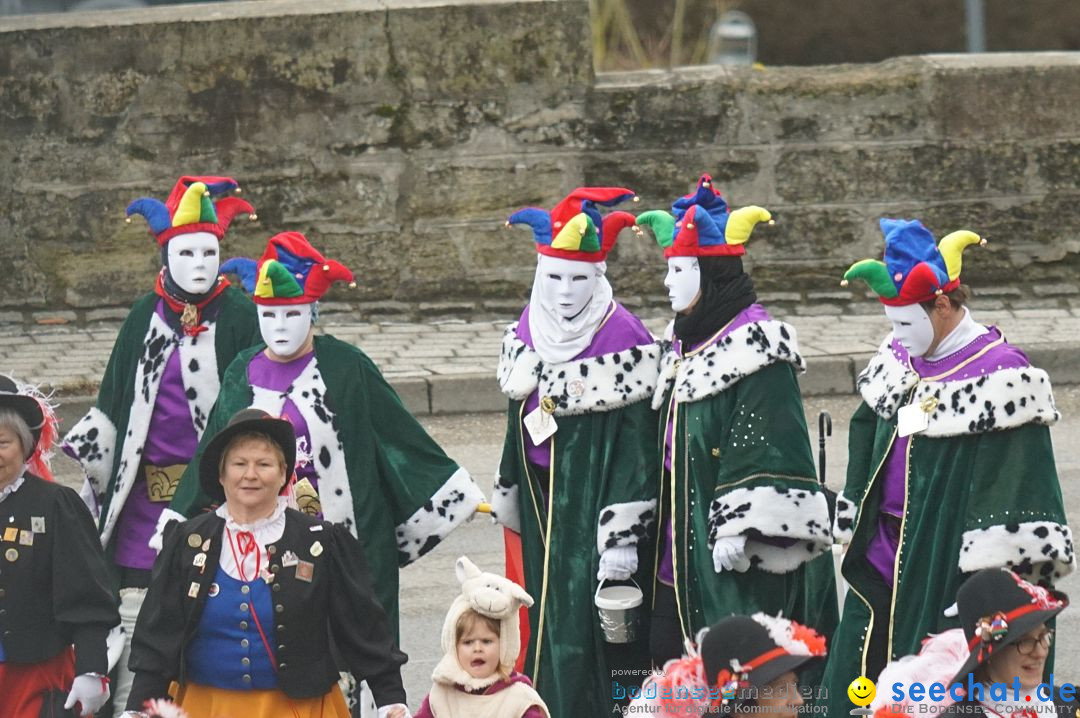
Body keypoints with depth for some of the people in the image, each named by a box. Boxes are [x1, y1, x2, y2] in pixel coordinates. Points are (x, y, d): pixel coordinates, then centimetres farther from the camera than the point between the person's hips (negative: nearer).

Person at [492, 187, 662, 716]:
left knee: (582, 634, -9)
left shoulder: (623, 341, -14)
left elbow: (635, 444, -14)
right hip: (543, 513, 6)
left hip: (595, 511, -6)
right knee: (547, 628, 10)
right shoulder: (526, 335, 7)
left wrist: (623, 537, -18)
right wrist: (508, 503, 23)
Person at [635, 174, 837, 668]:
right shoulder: (686, 344, 17)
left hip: (742, 554, -9)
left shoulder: (756, 344, -12)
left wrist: (738, 529, -25)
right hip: (687, 546, 9)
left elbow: (765, 450, -19)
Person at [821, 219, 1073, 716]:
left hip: (948, 563, -7)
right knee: (855, 677, 8)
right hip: (881, 555, 7)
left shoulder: (999, 375, -14)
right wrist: (853, 526, 19)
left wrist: (992, 578, -18)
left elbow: (1017, 477, -16)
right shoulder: (898, 359, 8)